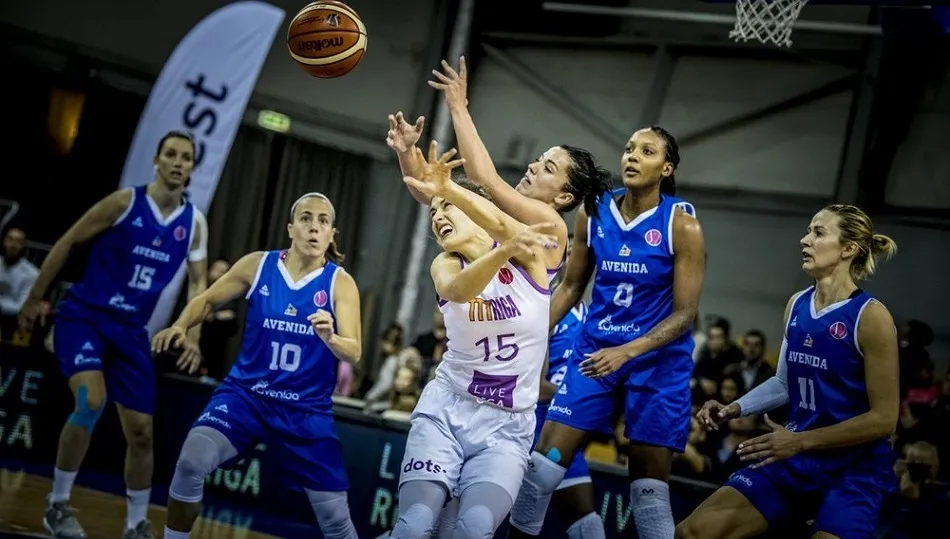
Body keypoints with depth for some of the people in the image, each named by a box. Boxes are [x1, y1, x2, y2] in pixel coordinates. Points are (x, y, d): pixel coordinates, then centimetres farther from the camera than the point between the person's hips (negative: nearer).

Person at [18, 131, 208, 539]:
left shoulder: (194, 222, 0)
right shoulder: (125, 202, -13)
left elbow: (198, 282, 7)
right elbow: (67, 243, -5)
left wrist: (192, 336, -8)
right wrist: (35, 298, -1)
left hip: (131, 329, 5)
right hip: (83, 315, -5)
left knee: (141, 431, 4)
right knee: (91, 401, -27)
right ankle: (57, 504, -9)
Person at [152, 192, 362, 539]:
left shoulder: (340, 283, -8)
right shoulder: (258, 265, -3)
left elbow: (353, 353, -16)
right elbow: (208, 299, 9)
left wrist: (329, 337, -38)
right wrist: (179, 326, -11)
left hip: (307, 410, 0)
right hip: (245, 393, 1)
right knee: (191, 463, -25)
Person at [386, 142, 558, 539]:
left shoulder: (527, 257, -3)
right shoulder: (445, 265, 0)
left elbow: (501, 224, -28)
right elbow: (459, 290, -25)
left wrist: (449, 189, -47)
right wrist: (504, 252, -46)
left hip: (508, 425, -1)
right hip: (446, 409, 1)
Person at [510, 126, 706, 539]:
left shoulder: (682, 224, -11)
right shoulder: (594, 213, 0)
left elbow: (684, 313, -12)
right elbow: (571, 286, 12)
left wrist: (628, 351, -24)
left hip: (657, 359, -3)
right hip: (594, 348, 3)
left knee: (649, 486, 0)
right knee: (544, 461, -3)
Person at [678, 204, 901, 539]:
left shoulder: (870, 316, -14)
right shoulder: (796, 305, 6)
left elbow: (883, 419, -14)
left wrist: (800, 441, -16)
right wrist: (734, 409, 4)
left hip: (853, 469, -6)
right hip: (795, 458, 6)